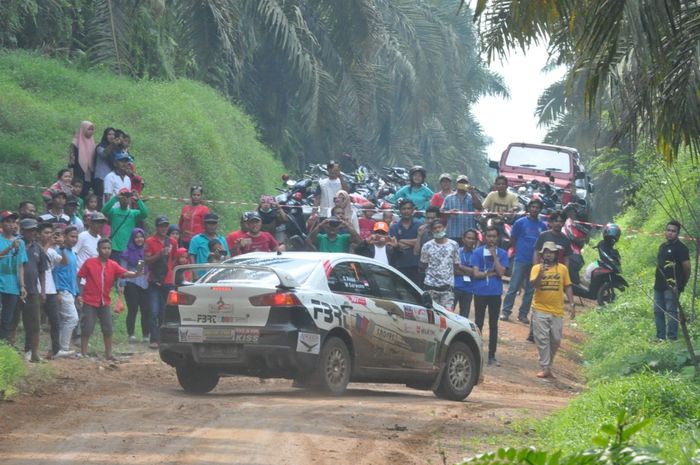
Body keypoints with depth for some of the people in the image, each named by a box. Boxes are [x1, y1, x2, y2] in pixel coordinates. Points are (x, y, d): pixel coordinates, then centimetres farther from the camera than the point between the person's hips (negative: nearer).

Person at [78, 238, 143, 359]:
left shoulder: (113, 265, 0)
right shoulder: (89, 263, -8)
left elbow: (125, 273, -14)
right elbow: (79, 277, -4)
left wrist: (136, 273, -34)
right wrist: (79, 294, -8)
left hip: (105, 302, 4)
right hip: (90, 301, -4)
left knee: (108, 328, 5)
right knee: (87, 328, -2)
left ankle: (108, 354, 15)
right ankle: (83, 353, 8)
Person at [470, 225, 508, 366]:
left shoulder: (502, 254, 3)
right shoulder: (477, 252, 0)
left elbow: (501, 272, -10)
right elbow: (476, 273, -8)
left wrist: (494, 255, -11)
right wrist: (493, 273, -8)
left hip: (495, 293, 1)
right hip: (480, 292, -1)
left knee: (494, 325, 6)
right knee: (478, 323, 3)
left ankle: (492, 356, 11)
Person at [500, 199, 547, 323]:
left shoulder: (542, 226, 7)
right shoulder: (520, 223, -1)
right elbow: (512, 239, 5)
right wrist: (520, 249, -2)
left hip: (535, 262, 3)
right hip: (521, 260, -3)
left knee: (530, 290, 7)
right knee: (513, 287, -4)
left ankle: (523, 313, 14)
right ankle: (505, 311, 2)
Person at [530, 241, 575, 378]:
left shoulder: (562, 269, 5)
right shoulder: (537, 268, 0)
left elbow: (567, 287, 10)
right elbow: (534, 285, -13)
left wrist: (572, 304, 5)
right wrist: (541, 273, -29)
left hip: (557, 311, 2)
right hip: (540, 310, -2)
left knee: (556, 340, 6)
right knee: (542, 340, -5)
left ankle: (548, 365, 20)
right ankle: (545, 368, -3)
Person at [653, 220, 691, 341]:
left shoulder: (680, 248, -8)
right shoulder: (662, 246, 17)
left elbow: (687, 267, -10)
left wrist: (682, 283, -3)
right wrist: (657, 280, 15)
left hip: (672, 286, -9)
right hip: (659, 285, 9)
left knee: (671, 312, -8)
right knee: (658, 311, 11)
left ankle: (672, 338, -7)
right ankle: (660, 337, 18)